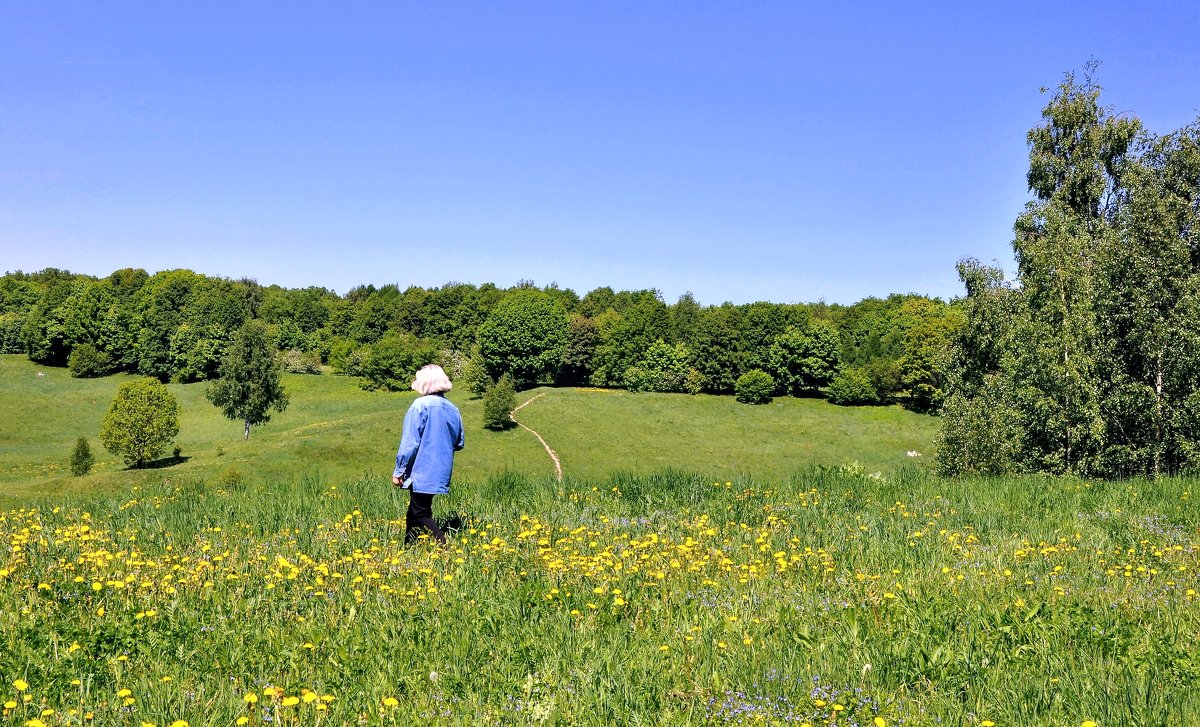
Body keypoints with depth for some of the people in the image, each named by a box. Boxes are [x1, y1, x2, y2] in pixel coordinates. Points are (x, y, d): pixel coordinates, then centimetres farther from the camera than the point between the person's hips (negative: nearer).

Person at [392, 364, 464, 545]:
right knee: (414, 512, 18)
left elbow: (409, 443, -15)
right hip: (441, 473, 7)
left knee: (421, 515, -3)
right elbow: (459, 443, 14)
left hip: (421, 472, -7)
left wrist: (399, 471, -9)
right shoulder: (453, 410, 6)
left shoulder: (420, 405, -13)